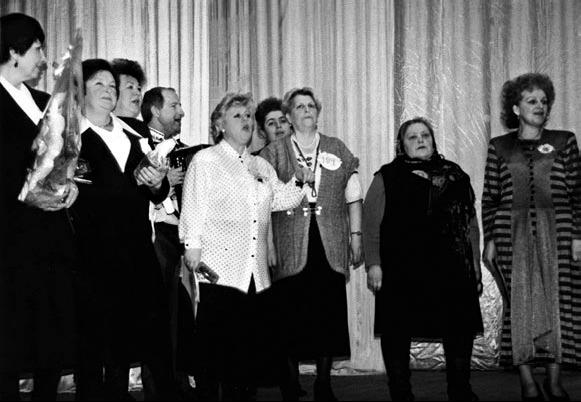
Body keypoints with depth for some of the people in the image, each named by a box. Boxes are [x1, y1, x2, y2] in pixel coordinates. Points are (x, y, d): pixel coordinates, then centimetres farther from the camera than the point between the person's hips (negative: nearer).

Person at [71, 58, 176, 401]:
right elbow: (83, 194, -14)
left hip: (138, 255, 6)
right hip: (96, 258, -5)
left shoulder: (133, 140, 19)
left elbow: (158, 196, 17)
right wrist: (136, 180, -18)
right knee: (96, 344, 0)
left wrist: (158, 183, -5)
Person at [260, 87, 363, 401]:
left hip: (331, 250, 2)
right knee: (291, 319, -3)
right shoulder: (273, 153, 9)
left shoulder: (338, 149, 15)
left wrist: (356, 236, 7)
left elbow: (353, 198, 13)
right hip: (291, 252, -2)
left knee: (329, 316, 1)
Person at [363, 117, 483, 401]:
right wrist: (373, 264, -11)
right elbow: (371, 221, -1)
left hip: (451, 270, 2)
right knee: (397, 332, 1)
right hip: (400, 269, -2)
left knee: (460, 330, 1)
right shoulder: (387, 178, 6)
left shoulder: (455, 177, 14)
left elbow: (470, 224, 14)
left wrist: (475, 266, 9)